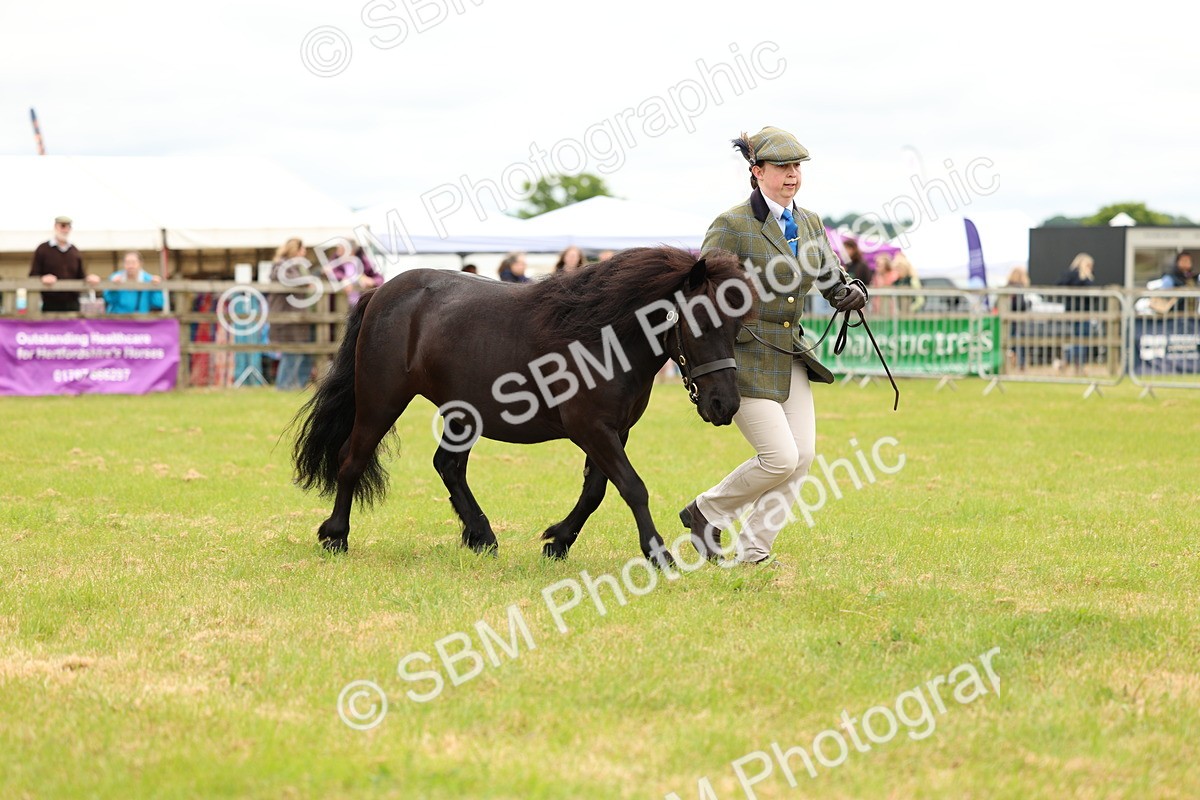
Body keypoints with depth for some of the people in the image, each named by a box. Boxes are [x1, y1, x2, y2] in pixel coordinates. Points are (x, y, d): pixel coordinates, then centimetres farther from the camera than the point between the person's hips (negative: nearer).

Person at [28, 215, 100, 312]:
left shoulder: (75, 252, 16)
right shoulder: (43, 249, 5)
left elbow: (80, 275, 18)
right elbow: (33, 275, 2)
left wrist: (88, 277, -4)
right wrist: (43, 278, -19)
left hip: (72, 304, 3)